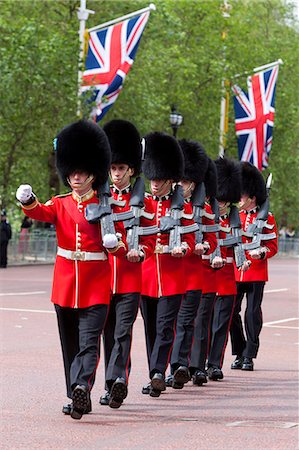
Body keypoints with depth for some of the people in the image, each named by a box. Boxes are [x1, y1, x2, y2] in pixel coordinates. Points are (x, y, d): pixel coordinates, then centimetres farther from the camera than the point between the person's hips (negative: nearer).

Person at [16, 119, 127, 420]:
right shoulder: (60, 204, 7)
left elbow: (122, 248, 3)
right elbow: (41, 213, -16)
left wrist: (115, 244, -22)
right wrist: (28, 200, -38)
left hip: (96, 287, -4)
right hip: (65, 283, 4)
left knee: (88, 342, -16)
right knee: (70, 345, 10)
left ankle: (81, 387, -31)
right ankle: (79, 398, 19)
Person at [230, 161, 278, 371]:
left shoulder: (267, 218, 1)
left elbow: (273, 246, 1)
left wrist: (261, 252, -18)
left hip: (256, 273, -4)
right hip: (234, 273, 4)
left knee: (253, 314, -3)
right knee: (231, 312, 1)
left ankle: (249, 356, 5)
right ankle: (239, 353, 14)